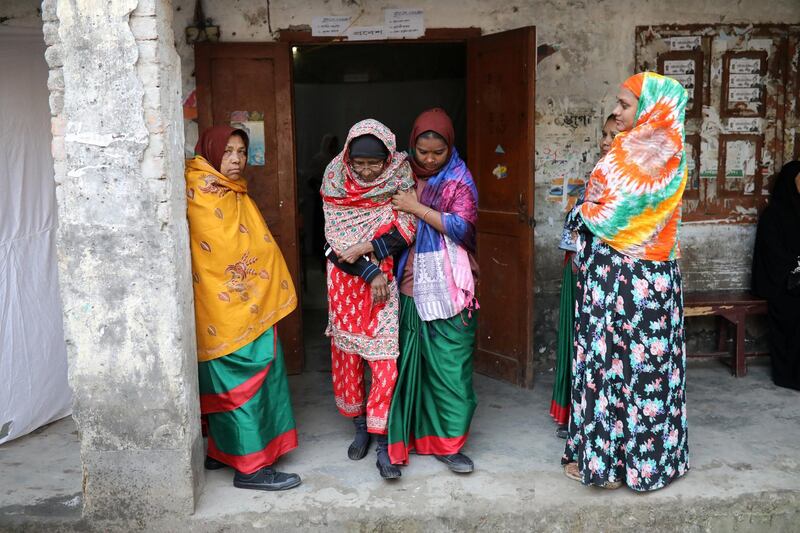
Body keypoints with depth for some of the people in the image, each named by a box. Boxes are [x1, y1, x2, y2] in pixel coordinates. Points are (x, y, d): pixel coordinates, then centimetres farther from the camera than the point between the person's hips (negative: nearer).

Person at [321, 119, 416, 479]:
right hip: (347, 278, 1)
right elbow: (337, 235, -12)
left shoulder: (400, 174, -8)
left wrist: (369, 249, -23)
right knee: (348, 352, 9)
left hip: (387, 277, -1)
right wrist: (370, 273, -17)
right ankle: (359, 425, 27)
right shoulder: (335, 177, -8)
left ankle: (383, 443, 1)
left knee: (385, 356, -5)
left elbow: (408, 227, -12)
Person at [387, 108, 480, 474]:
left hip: (447, 287, -2)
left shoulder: (459, 179, 1)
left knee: (449, 361, -1)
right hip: (410, 282, 3)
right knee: (410, 359, 6)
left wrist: (417, 208, -12)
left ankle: (446, 442, 9)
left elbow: (462, 225, -11)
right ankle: (409, 433, 19)